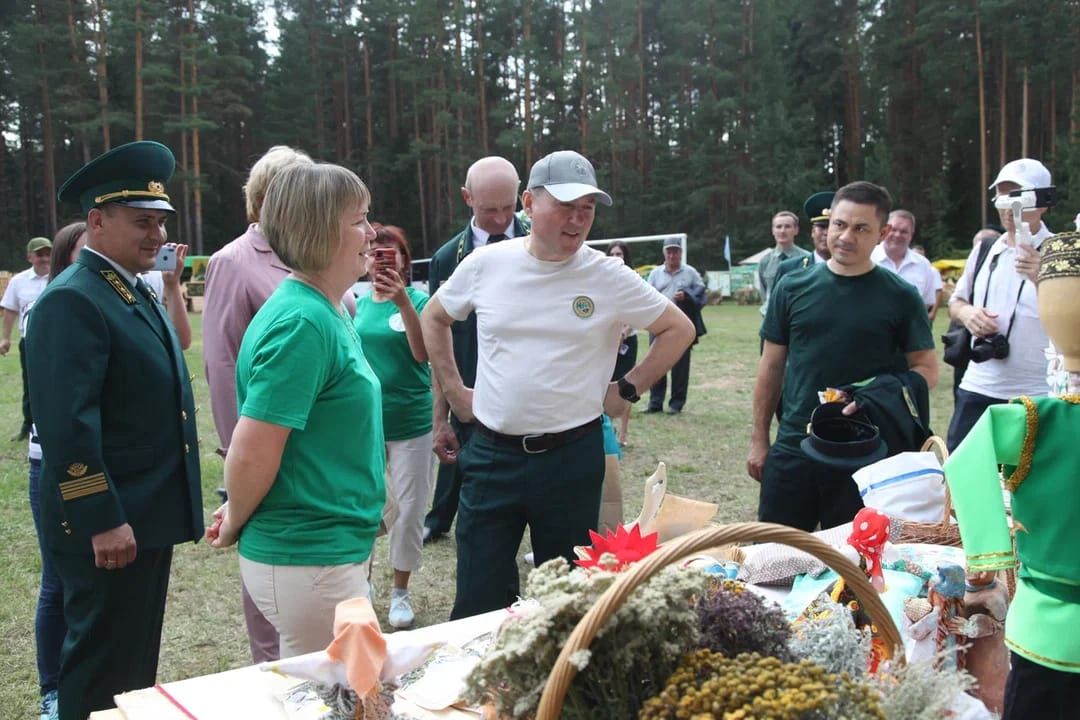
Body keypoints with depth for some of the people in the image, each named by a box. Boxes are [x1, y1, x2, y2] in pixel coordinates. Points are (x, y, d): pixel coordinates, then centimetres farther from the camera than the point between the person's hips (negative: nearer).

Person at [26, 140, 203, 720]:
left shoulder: (135, 292, 13)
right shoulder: (72, 300, -17)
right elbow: (67, 425, -24)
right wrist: (101, 523, -24)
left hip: (148, 517, 9)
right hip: (106, 527, -9)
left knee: (137, 669, 20)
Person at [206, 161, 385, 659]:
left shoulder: (329, 313, 8)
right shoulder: (302, 323, -22)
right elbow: (251, 454, -24)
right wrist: (234, 525, -6)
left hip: (336, 549, 9)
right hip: (309, 560, -9)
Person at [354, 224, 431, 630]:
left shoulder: (418, 299, -6)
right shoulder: (360, 304, 5)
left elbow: (422, 353, -22)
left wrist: (402, 300, -33)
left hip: (410, 423, -3)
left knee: (410, 508, 4)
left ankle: (400, 592, 20)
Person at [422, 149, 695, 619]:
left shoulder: (609, 277, -5)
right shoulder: (486, 263, -1)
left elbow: (679, 329, 6)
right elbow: (434, 318, 16)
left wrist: (627, 389, 1)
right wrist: (452, 389, 9)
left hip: (571, 456, -1)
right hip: (491, 453, 1)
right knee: (478, 598, 8)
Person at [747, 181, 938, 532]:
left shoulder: (900, 297, -2)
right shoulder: (793, 287, 3)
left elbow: (926, 370, 2)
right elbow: (772, 366, 8)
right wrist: (759, 439, 7)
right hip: (792, 448, 2)